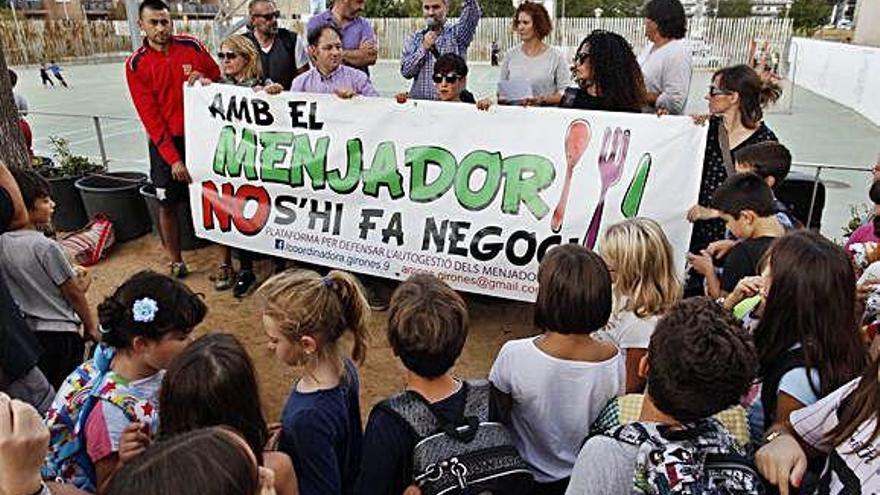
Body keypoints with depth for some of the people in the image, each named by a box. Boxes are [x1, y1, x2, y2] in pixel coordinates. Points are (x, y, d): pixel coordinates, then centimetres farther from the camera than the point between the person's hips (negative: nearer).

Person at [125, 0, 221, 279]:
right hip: (166, 142, 0)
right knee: (168, 205, 7)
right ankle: (176, 263, 22)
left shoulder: (192, 46, -3)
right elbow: (151, 117, -8)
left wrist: (206, 81, -16)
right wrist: (173, 159, -14)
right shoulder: (135, 66, -5)